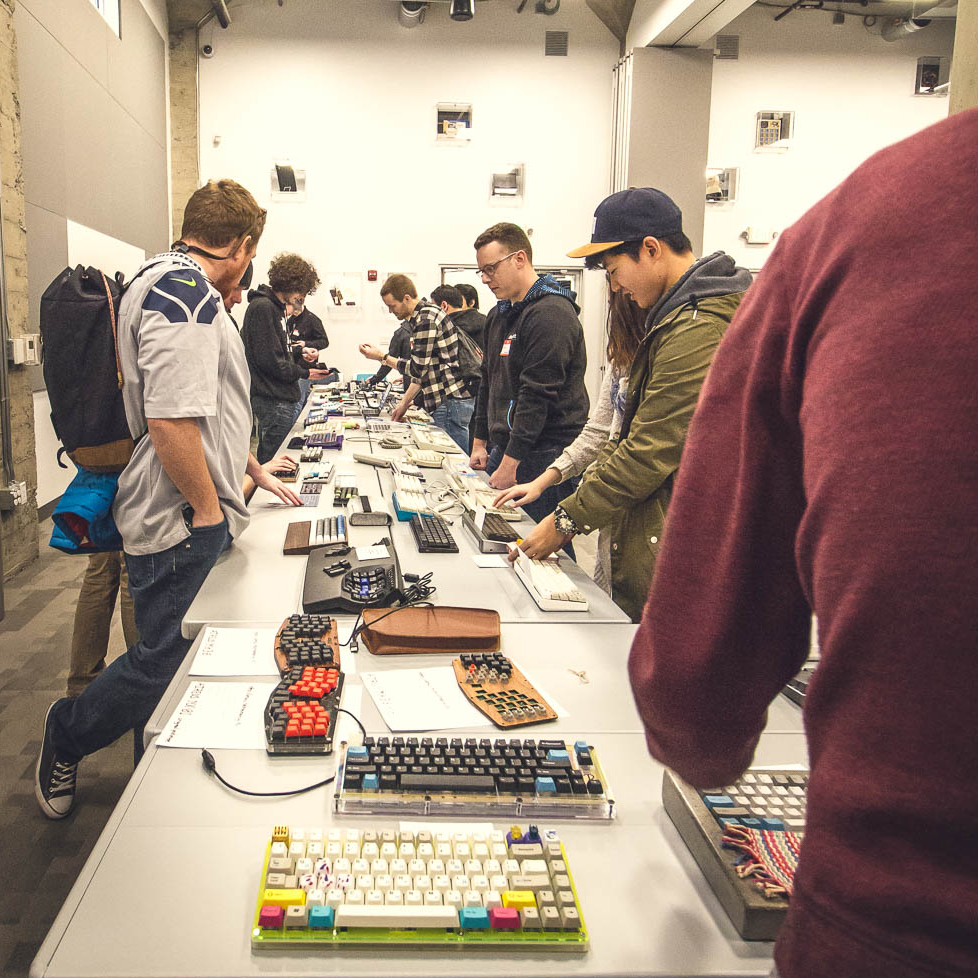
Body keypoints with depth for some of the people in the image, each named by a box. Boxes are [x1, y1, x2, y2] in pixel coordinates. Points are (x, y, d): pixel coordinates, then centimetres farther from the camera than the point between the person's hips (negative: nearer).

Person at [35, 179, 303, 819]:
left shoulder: (180, 287, 18)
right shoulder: (184, 292, -19)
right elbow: (170, 421, -28)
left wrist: (254, 471, 30)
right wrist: (209, 509, -17)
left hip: (193, 521, 11)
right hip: (183, 525, -11)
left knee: (175, 658, 17)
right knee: (163, 662, 2)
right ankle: (66, 737, 26)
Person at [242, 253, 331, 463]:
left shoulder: (276, 307, 16)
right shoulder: (263, 307, -15)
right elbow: (269, 361, -20)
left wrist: (300, 354, 6)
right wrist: (304, 373, -9)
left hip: (285, 397, 10)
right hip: (274, 400, -10)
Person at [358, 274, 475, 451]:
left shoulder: (426, 318, -14)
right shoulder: (418, 318, 19)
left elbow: (418, 368, -15)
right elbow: (422, 368, 23)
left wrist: (382, 357, -3)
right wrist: (404, 403, 19)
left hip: (451, 402, -10)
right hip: (446, 403, 10)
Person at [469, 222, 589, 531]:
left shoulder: (551, 314, -14)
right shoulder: (499, 315, 17)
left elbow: (538, 395, -20)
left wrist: (510, 462, -20)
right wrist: (480, 443, 20)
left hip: (544, 458, -9)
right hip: (504, 449, 9)